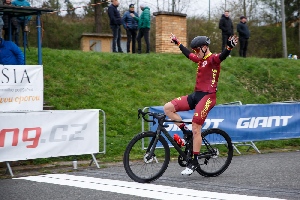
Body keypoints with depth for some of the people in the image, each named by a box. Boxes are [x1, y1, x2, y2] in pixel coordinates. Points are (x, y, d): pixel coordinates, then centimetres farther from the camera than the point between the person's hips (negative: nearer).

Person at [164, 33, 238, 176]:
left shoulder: (213, 59, -8)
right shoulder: (200, 58, 17)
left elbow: (222, 56, -30)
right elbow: (188, 54, 36)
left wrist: (229, 47, -52)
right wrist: (177, 43, 47)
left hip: (207, 96, -8)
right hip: (196, 95, 9)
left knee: (196, 129, -12)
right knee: (168, 108, -3)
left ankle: (194, 162, -3)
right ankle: (186, 132, 5)